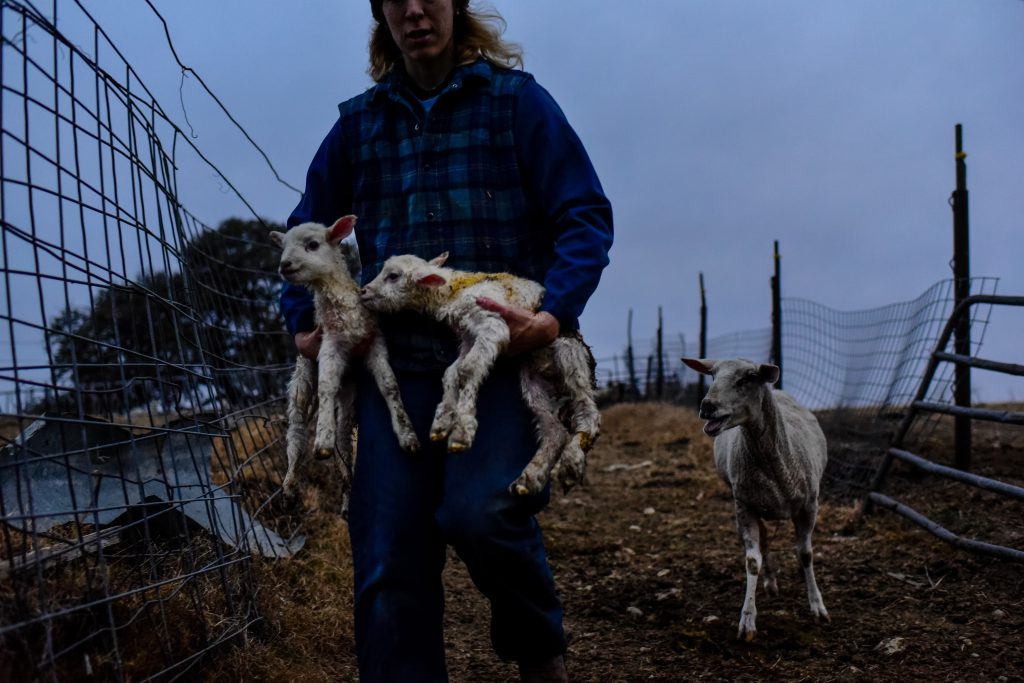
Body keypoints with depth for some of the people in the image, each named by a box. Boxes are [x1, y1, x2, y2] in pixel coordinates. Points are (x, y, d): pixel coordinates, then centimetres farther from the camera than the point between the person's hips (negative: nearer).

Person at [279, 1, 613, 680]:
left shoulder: (515, 99, 5)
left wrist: (556, 314, -14)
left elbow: (587, 216, 0)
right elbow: (307, 233, 25)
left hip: (505, 351, -3)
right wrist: (303, 319, 11)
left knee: (478, 511, -24)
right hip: (398, 361, 4)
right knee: (388, 565, -2)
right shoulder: (360, 121, 15)